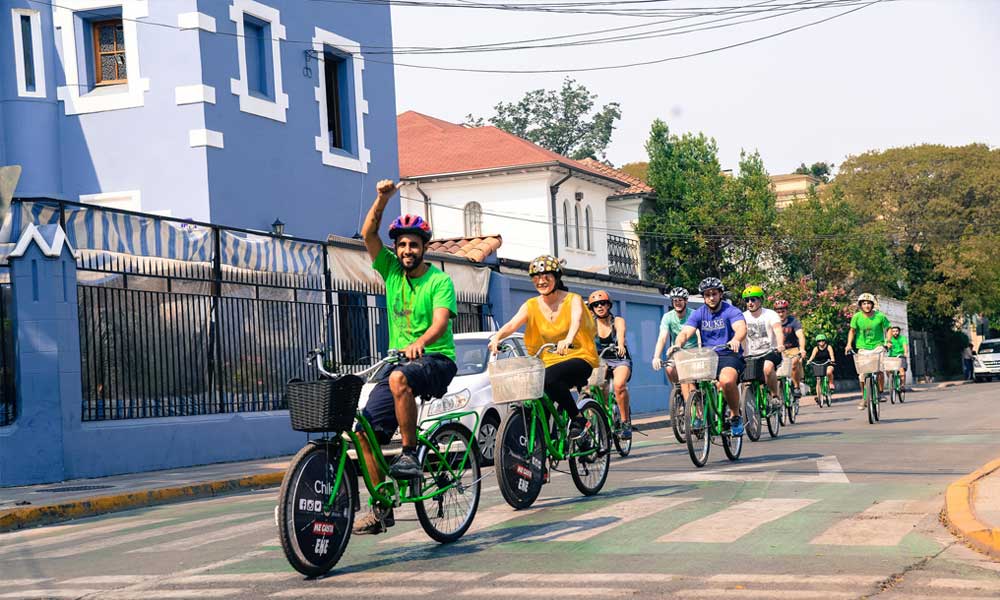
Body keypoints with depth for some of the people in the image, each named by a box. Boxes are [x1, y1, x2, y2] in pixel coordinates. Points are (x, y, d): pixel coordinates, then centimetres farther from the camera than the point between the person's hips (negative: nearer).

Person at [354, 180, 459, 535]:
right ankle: (381, 509, 1)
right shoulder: (391, 271, 9)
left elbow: (441, 321, -21)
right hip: (399, 359, 6)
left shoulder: (440, 281, -5)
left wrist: (420, 342, -41)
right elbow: (368, 234, 0)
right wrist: (383, 199, -13)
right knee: (366, 431, -8)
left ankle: (410, 454, -27)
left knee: (399, 378, -40)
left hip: (436, 360, -6)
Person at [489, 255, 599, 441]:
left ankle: (577, 418, -17)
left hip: (579, 358, -4)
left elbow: (576, 320, -29)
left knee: (550, 377, -34)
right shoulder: (532, 305, 3)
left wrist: (568, 339, -51)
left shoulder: (573, 300, -7)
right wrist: (497, 337, -37)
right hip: (550, 362, 4)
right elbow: (513, 324, -15)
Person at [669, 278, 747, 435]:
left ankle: (735, 416, -11)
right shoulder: (699, 314, 7)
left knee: (727, 380, -35)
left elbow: (741, 328, -23)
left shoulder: (731, 311, -4)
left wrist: (736, 340, -47)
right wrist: (677, 344, -30)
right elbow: (685, 332, -6)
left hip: (729, 356, -4)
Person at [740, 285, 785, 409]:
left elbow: (778, 330, -26)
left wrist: (780, 345, -46)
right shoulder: (743, 317, 2)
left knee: (768, 368, -36)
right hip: (752, 356, 4)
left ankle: (775, 396, -18)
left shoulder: (770, 314, -8)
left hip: (770, 352, -4)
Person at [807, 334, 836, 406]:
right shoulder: (816, 348, -4)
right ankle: (818, 397, -5)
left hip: (828, 364, -2)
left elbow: (831, 354, -22)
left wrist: (832, 360, -44)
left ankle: (831, 384, -13)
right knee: (818, 380, -10)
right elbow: (813, 355, -22)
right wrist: (810, 360, -42)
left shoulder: (828, 347, -7)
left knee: (828, 372, -36)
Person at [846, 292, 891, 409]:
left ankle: (880, 393, 6)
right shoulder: (857, 317, -7)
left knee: (880, 370, -15)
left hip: (877, 346, -1)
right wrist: (849, 344, -7)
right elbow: (852, 331, 4)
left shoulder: (880, 316, -8)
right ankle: (864, 397, 7)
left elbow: (888, 328, 4)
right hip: (863, 348, 1)